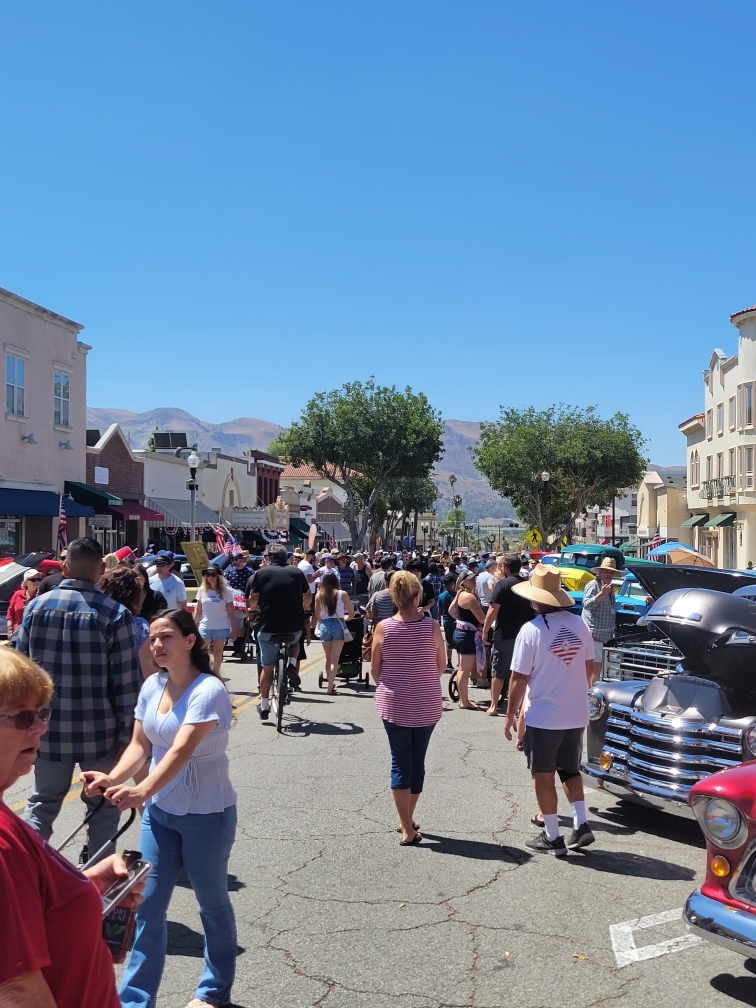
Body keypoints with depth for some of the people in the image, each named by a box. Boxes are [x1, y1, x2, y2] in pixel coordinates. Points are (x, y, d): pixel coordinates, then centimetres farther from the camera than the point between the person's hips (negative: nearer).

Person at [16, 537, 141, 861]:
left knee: (42, 803, 18)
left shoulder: (36, 606, -1)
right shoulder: (115, 614, -11)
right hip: (98, 731, -2)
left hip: (48, 728, 3)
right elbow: (127, 681, -12)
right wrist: (127, 734, -3)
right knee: (103, 807, 14)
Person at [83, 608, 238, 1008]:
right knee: (147, 904, 5)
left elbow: (182, 750, -32)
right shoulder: (152, 686, 0)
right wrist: (114, 777, -18)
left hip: (207, 815, -5)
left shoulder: (208, 690, -21)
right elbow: (140, 744, 1)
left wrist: (143, 790, -46)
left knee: (212, 903, 13)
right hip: (159, 811, 5)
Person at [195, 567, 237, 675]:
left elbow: (231, 612, -3)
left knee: (218, 653, 10)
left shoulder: (226, 591, -4)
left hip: (221, 628, -1)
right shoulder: (202, 590, 2)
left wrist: (233, 629, -5)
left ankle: (215, 674, 24)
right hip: (204, 627, 2)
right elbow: (198, 611, 7)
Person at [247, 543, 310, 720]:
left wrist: (256, 607, 18)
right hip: (294, 626, 1)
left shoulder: (260, 574, -2)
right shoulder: (297, 572, 5)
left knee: (267, 667, 13)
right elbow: (307, 598, 12)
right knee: (294, 643, 35)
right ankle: (292, 664, 6)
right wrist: (303, 608, 33)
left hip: (268, 627, -1)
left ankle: (264, 707, 18)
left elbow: (252, 601, -4)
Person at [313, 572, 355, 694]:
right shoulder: (342, 594, -2)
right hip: (338, 626, -2)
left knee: (328, 657, 18)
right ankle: (330, 686, -9)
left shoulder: (319, 595, 0)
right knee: (334, 659, -2)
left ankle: (330, 682, 28)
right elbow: (351, 614, 3)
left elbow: (317, 616, 2)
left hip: (324, 626, 2)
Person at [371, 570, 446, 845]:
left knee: (400, 762, 9)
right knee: (417, 761, 15)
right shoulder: (431, 626, -12)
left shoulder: (383, 628, -11)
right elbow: (441, 665, 0)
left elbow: (374, 669, -2)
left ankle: (407, 828, 8)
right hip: (427, 706, 0)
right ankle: (409, 820, 28)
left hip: (393, 705, 0)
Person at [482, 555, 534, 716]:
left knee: (498, 672, 6)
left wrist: (485, 630, -8)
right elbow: (533, 610, 12)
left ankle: (494, 706, 10)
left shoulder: (503, 584, -11)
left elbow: (493, 610, -16)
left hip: (504, 635, -5)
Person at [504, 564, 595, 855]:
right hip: (577, 715, 5)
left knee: (544, 776, 9)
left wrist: (510, 716, -2)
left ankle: (552, 837, 16)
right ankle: (581, 825, 15)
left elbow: (519, 679, -13)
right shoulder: (579, 625, -1)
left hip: (542, 717, -5)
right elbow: (589, 669, 9)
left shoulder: (531, 630, -16)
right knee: (570, 770, 22)